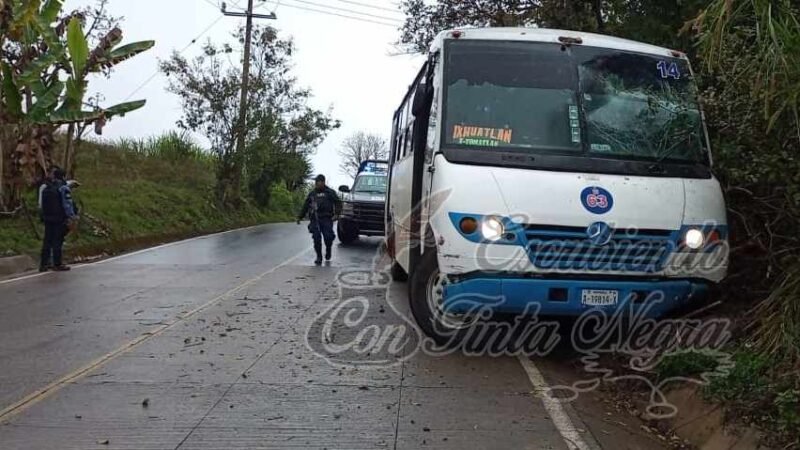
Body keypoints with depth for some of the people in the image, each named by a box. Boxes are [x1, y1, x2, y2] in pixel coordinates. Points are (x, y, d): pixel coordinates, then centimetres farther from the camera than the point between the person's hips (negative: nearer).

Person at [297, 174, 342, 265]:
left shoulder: (330, 192, 6)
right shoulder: (312, 193, 17)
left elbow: (338, 203, 2)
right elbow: (306, 206, 23)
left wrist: (336, 213, -13)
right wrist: (300, 216, 20)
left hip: (326, 219, -3)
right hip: (315, 219, 3)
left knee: (328, 237, -9)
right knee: (316, 238, -4)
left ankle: (328, 251, 21)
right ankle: (319, 257, 6)